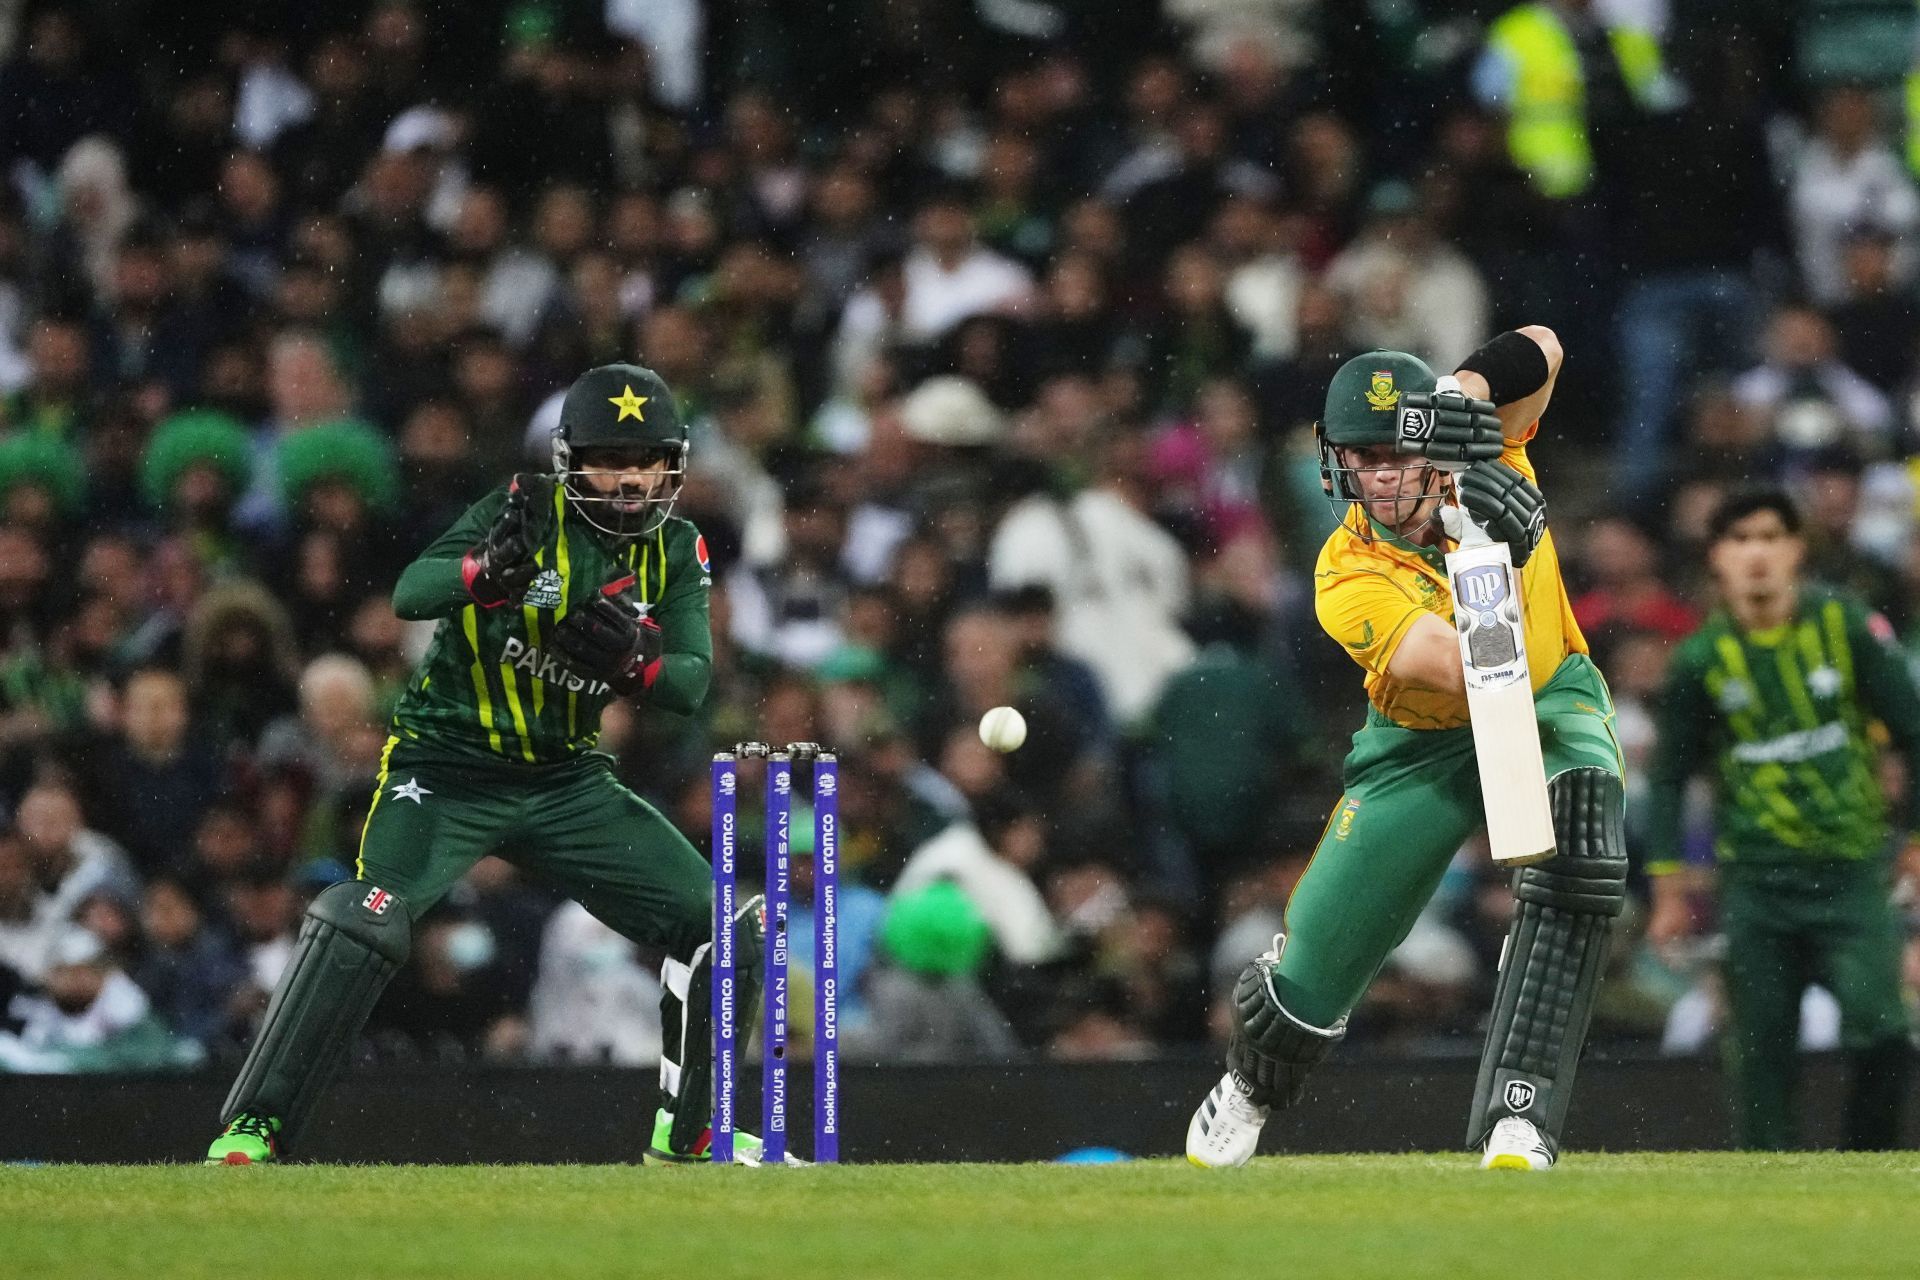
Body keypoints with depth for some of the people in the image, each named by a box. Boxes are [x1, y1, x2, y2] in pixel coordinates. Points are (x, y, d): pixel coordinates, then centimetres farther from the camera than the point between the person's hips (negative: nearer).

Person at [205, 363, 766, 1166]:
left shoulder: (676, 552, 2)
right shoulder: (530, 511, -12)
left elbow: (691, 684, -6)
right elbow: (409, 594, -25)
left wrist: (631, 661, -27)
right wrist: (488, 568, -45)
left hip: (566, 781, 5)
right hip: (449, 767, -5)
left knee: (715, 925, -2)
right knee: (366, 920, -26)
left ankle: (686, 1131, 15)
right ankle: (252, 1127, -21)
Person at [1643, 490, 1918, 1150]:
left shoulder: (1846, 625, -2)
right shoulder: (1702, 658, 0)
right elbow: (1670, 776, 9)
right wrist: (1668, 889, 4)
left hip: (1852, 870, -1)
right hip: (1756, 880, 1)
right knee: (1762, 1049, -1)